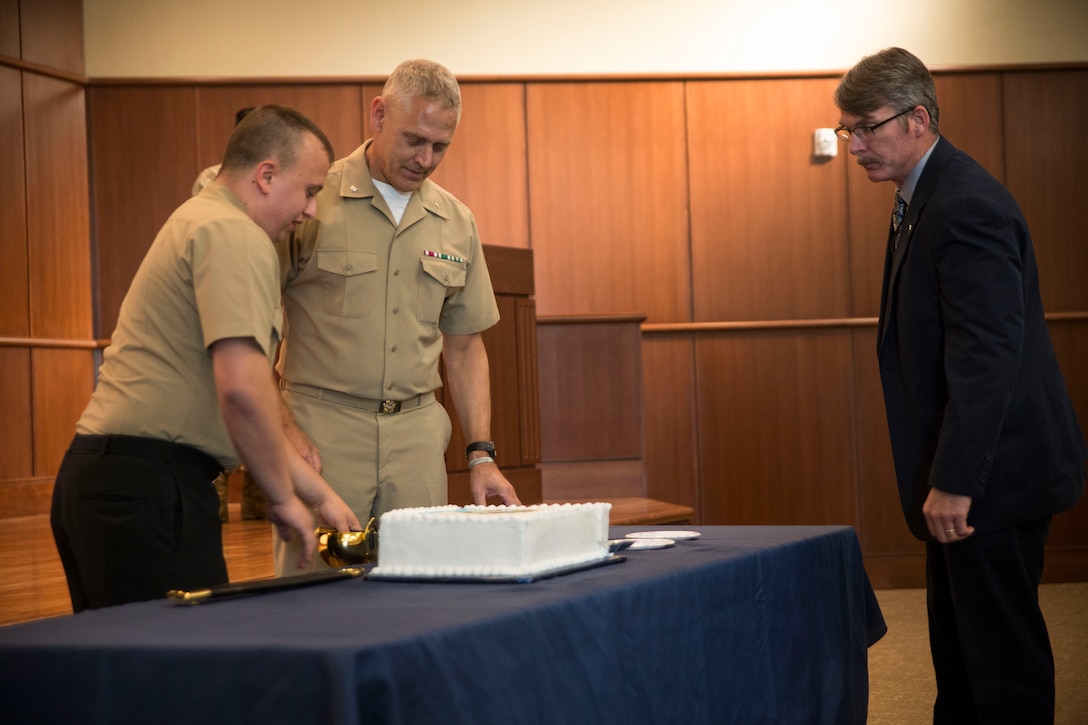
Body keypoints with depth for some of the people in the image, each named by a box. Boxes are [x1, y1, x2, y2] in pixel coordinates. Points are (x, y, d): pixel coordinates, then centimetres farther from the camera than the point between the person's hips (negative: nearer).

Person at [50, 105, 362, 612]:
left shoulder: (198, 221, 23)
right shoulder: (236, 236, -10)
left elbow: (243, 401, 26)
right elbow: (243, 390, -23)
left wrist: (319, 494, 25)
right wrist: (284, 497, -9)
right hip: (145, 488, -11)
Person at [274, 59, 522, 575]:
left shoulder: (456, 223, 11)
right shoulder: (311, 200, -4)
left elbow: (464, 344, 16)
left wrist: (481, 454, 8)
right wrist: (282, 428, -13)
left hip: (417, 431, 4)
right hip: (322, 427, -4)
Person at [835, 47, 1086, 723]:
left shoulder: (966, 206, -20)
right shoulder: (928, 197, 14)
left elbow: (989, 355, -26)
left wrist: (953, 482, -26)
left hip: (995, 468, -11)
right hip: (963, 470, 11)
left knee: (1002, 647, -3)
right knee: (957, 638, 17)